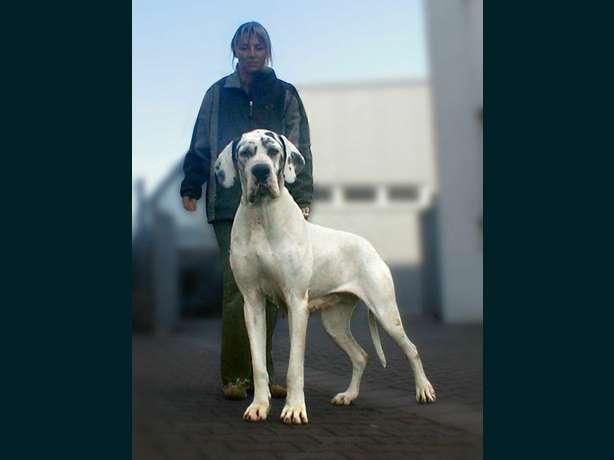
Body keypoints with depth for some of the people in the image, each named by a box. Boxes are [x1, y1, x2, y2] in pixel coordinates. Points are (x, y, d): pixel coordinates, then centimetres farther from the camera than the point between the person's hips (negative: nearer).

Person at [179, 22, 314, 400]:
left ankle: (262, 374, 9)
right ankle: (234, 375, -6)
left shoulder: (286, 95, 12)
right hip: (229, 203, -1)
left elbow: (301, 149, 7)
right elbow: (201, 144, 15)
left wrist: (303, 197, -2)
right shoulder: (218, 94, 13)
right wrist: (192, 188, 8)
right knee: (238, 281, -11)